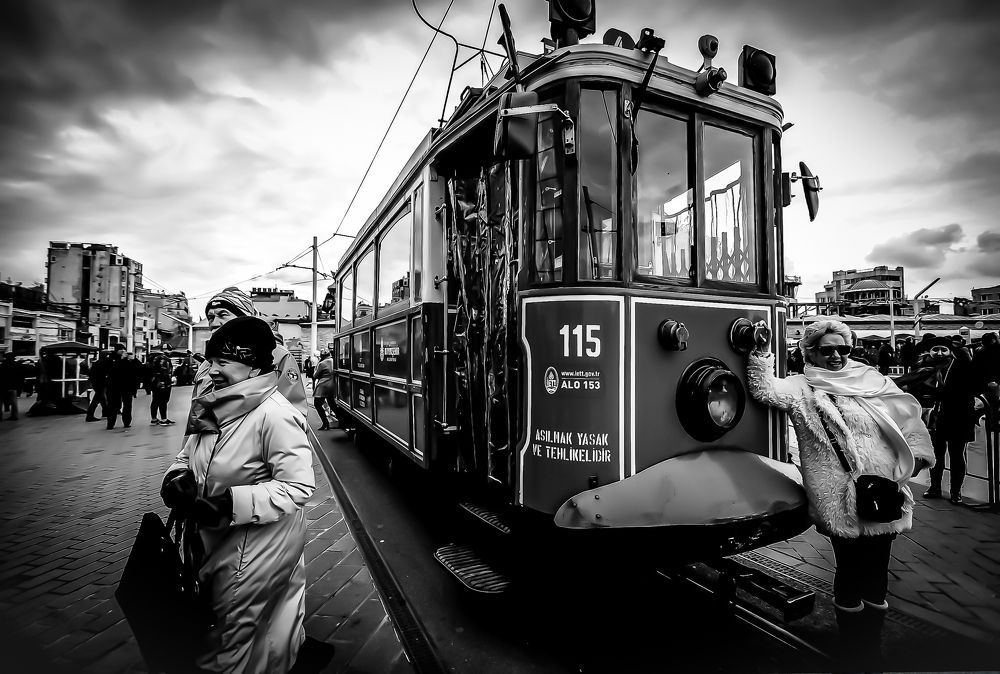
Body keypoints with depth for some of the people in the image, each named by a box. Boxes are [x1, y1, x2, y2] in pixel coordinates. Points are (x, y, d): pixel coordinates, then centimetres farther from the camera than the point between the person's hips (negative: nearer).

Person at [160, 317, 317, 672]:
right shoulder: (215, 409, 1)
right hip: (215, 542, 9)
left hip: (257, 547, -8)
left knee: (232, 631, 10)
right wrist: (176, 477, -9)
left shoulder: (274, 415, -26)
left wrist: (230, 503, -30)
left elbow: (298, 486, -27)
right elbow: (189, 453, 13)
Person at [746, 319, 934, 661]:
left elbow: (908, 417, 15)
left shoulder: (873, 381, 11)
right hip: (841, 500, -4)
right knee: (850, 571, 4)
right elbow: (764, 390, -17)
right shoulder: (802, 388, -1)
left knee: (877, 571, 14)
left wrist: (914, 455, 4)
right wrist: (759, 351, -22)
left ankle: (873, 647, 32)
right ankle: (853, 649, 24)